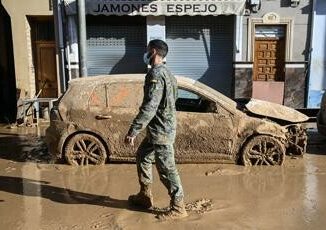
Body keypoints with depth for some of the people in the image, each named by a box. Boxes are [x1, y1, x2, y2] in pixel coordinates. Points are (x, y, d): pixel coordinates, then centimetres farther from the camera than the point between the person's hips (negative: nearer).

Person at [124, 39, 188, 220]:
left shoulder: (155, 74, -19)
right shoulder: (164, 72, 13)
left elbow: (149, 107, -27)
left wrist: (132, 131, -26)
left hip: (161, 131, -11)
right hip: (159, 128, 11)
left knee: (166, 169, -1)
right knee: (142, 157, 22)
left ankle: (178, 208, 11)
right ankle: (145, 196, 33)